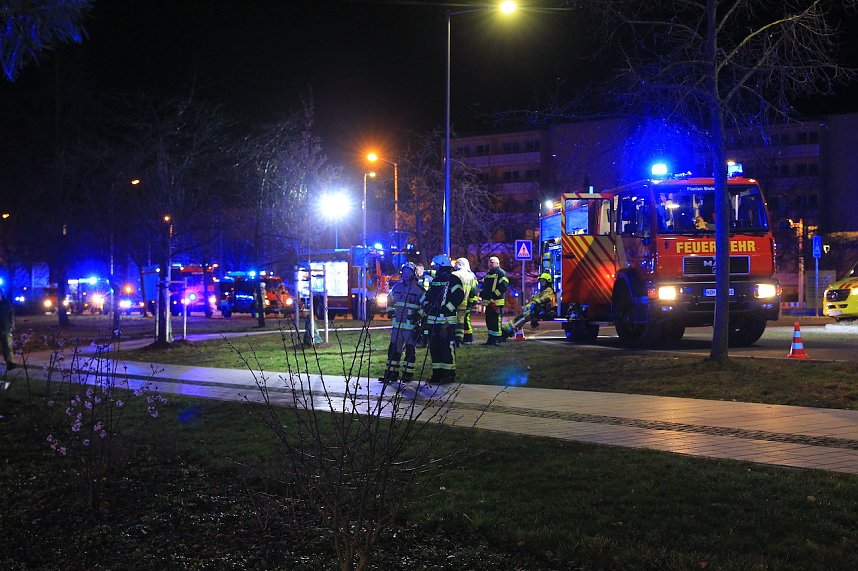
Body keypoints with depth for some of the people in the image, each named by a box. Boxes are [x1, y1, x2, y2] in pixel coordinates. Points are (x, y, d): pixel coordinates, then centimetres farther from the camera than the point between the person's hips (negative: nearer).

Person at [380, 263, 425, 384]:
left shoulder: (418, 289, -6)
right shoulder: (396, 287, 10)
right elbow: (390, 299, 27)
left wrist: (419, 315, -11)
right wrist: (391, 310, 19)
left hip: (411, 324, -5)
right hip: (397, 323, 5)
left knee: (410, 349, 0)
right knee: (393, 348, 6)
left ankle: (408, 374, 7)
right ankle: (391, 373, 12)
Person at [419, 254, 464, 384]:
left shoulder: (453, 280, -5)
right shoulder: (435, 280, 20)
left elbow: (459, 296, -16)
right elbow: (427, 296, 24)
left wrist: (446, 309, -19)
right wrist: (423, 310, 11)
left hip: (446, 320, -8)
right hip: (432, 319, 8)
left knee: (447, 346, -9)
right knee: (434, 346, 9)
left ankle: (449, 373, -6)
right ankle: (437, 373, 15)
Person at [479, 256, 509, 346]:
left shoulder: (501, 273, -5)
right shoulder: (488, 274, 22)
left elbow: (504, 286, -15)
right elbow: (484, 285, 31)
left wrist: (494, 295, -19)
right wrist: (482, 293, 12)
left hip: (497, 302, -9)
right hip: (488, 302, 9)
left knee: (496, 320, -10)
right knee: (489, 320, 11)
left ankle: (497, 339, -8)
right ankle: (491, 338, 18)